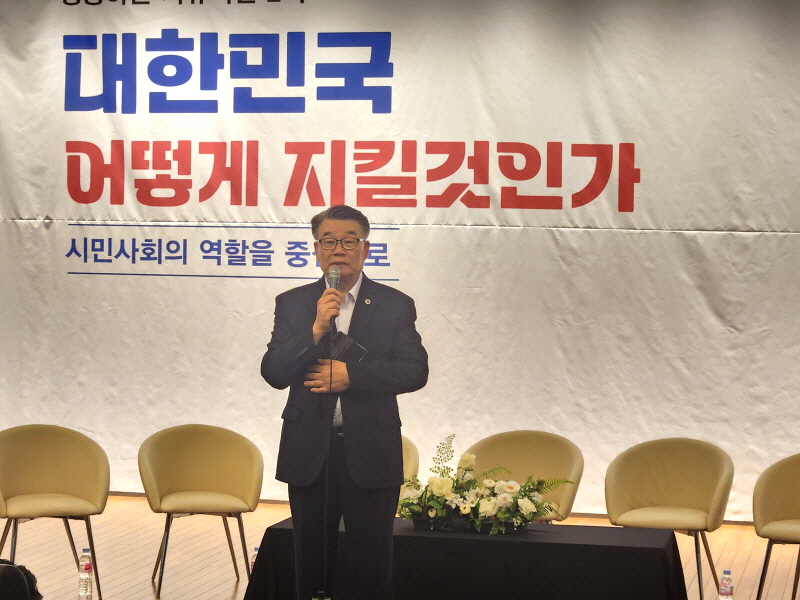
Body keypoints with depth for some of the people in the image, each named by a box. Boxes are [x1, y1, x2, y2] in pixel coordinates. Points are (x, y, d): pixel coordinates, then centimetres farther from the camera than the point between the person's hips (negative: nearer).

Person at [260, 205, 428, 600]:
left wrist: (351, 374, -16)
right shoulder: (292, 304, 5)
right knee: (312, 564, 11)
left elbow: (415, 371, -8)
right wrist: (316, 329, -19)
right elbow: (273, 373, -6)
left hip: (370, 455, -1)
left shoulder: (395, 306, 2)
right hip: (309, 454, 1)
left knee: (371, 566, 4)